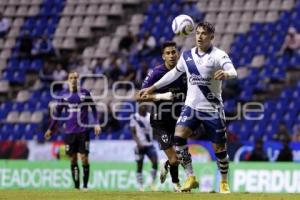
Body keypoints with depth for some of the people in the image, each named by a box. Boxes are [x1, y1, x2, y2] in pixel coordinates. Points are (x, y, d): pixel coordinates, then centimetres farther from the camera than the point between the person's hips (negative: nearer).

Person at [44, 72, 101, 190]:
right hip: (69, 131, 2)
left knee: (84, 158, -7)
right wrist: (51, 129, 13)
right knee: (73, 159, 3)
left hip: (83, 130, -2)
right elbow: (58, 112, 13)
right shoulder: (64, 95, 6)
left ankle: (85, 185, 3)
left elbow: (93, 108, 7)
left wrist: (96, 123, -2)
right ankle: (76, 186, 9)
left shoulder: (84, 93, 1)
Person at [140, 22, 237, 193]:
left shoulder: (218, 55, -10)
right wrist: (153, 88, 24)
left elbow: (233, 72, -26)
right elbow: (175, 73, 22)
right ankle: (191, 177, -10)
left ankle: (224, 182, 23)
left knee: (219, 148, 0)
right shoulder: (187, 55, 6)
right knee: (178, 137, -19)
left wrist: (226, 74, -51)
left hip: (213, 109, -3)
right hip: (191, 106, 3)